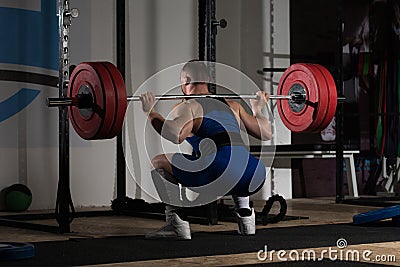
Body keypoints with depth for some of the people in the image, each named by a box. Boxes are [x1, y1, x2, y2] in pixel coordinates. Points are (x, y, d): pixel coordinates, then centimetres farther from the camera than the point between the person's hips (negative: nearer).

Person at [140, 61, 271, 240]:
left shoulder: (187, 107, 10)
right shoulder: (232, 105, 27)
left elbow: (174, 136, -11)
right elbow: (266, 134, 30)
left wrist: (150, 112, 1)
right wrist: (258, 110, 48)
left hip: (219, 175, -6)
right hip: (252, 181, 6)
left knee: (157, 163, 14)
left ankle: (176, 224, 3)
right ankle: (245, 218, 30)